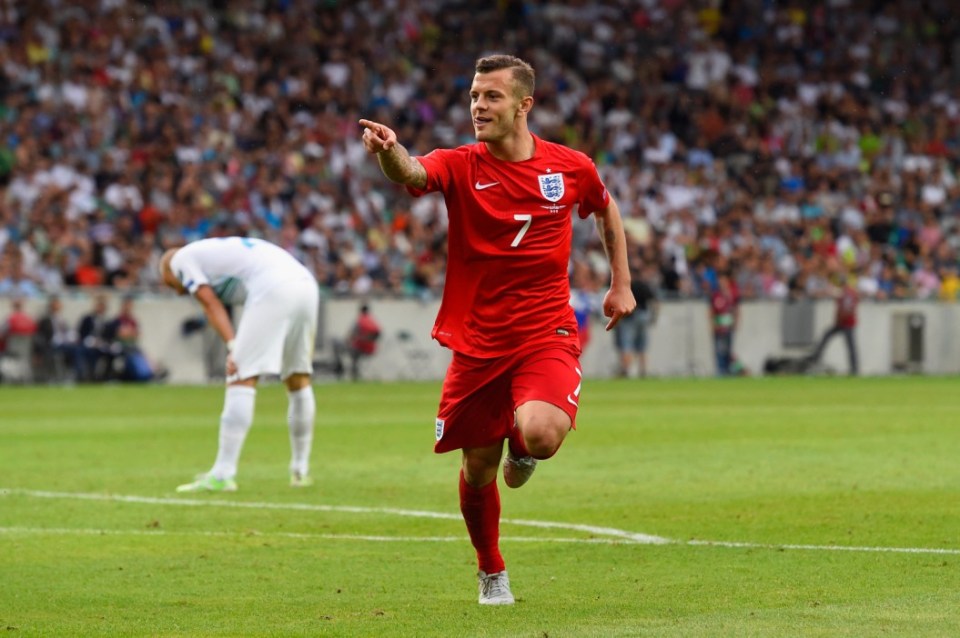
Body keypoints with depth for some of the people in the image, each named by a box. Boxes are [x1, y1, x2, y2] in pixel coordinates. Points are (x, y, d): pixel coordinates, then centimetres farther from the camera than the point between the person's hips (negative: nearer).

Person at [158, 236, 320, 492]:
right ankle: (301, 471, 28)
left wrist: (233, 347, -8)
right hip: (306, 283, 8)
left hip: (273, 290, -8)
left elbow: (212, 306, 1)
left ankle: (222, 474, -11)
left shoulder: (181, 259, 15)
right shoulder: (216, 251, 37)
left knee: (242, 379, -7)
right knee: (298, 379, 20)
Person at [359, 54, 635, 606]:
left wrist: (621, 283, 18)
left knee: (541, 436, -28)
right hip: (478, 342, 1)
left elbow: (607, 209, 22)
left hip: (547, 335, -1)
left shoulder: (571, 167, 0)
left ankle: (522, 448, 12)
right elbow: (412, 173, -30)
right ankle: (492, 574, 34)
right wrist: (389, 151, -53)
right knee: (478, 467, 8)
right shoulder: (460, 167, -6)